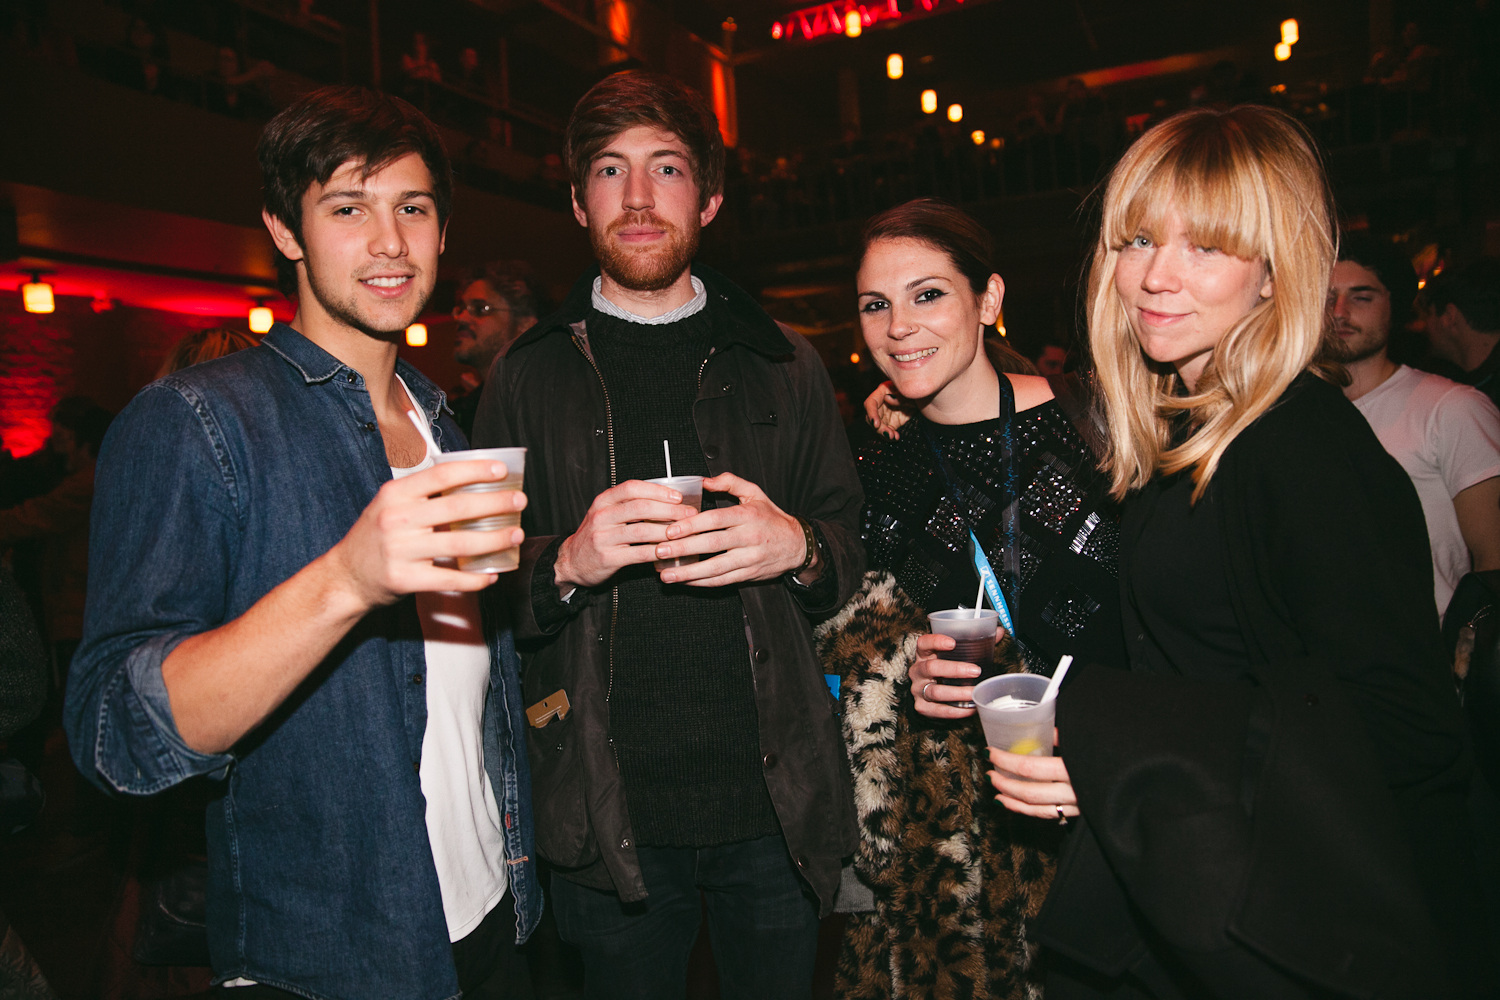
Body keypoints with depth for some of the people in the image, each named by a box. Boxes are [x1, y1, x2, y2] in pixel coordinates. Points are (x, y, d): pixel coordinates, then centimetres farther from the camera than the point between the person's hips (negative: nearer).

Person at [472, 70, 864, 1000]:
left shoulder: (786, 365, 6)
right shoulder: (529, 376, 3)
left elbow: (857, 553, 8)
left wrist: (797, 547, -15)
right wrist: (568, 561, -18)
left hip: (777, 801, 1)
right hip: (612, 815, -1)